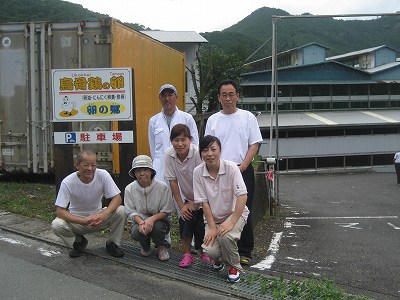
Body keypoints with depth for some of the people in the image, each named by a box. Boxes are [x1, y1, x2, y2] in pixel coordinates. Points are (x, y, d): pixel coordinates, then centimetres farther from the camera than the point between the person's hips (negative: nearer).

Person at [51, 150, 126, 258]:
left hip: (98, 217, 1)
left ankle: (112, 244, 0)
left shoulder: (103, 175, -18)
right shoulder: (68, 182, -21)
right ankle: (78, 242, 3)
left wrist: (102, 215, -37)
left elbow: (117, 199, -18)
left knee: (121, 211, -25)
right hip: (76, 220, -1)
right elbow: (59, 211, -21)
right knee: (56, 225, -29)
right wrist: (84, 221, -35)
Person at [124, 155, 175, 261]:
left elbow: (167, 211, -12)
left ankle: (162, 246, 3)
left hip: (160, 220, -1)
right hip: (140, 220, 1)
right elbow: (130, 212, -7)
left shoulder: (162, 187, -14)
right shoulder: (129, 189, -6)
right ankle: (145, 247, 9)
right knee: (137, 232, -32)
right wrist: (141, 222, -28)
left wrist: (152, 219, -30)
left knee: (157, 227, -35)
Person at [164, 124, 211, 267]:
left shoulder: (198, 153, -27)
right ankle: (187, 254, 10)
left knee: (201, 226, -8)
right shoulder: (169, 155, -15)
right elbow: (173, 181, -9)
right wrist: (181, 206, -8)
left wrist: (195, 203, -12)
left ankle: (203, 252, 20)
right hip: (187, 199, 3)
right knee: (185, 222, -10)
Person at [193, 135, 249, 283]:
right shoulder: (198, 172, -12)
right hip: (212, 217, 2)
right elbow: (204, 202, -9)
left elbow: (242, 196, -23)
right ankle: (219, 259, 20)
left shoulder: (231, 168, -19)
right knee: (210, 250, -20)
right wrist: (212, 227, -15)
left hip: (235, 213, -2)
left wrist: (231, 223, -30)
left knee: (225, 236, -33)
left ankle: (235, 267, -2)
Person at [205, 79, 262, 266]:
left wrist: (242, 167, -12)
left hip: (243, 171, -2)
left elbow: (254, 145, -1)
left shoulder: (248, 117, 3)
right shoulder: (212, 120, 10)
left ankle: (244, 252, 12)